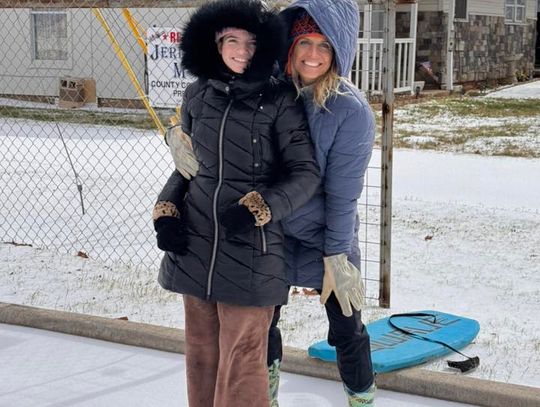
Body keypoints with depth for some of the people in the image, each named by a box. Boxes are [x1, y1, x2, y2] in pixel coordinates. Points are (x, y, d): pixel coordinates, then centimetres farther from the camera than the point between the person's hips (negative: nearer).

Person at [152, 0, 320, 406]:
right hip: (195, 242, 5)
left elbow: (306, 173, -6)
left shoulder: (280, 100, -6)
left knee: (242, 356, -2)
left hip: (251, 248, -4)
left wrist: (259, 207, -20)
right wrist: (166, 210, 4)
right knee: (201, 349, 15)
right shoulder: (197, 95, 6)